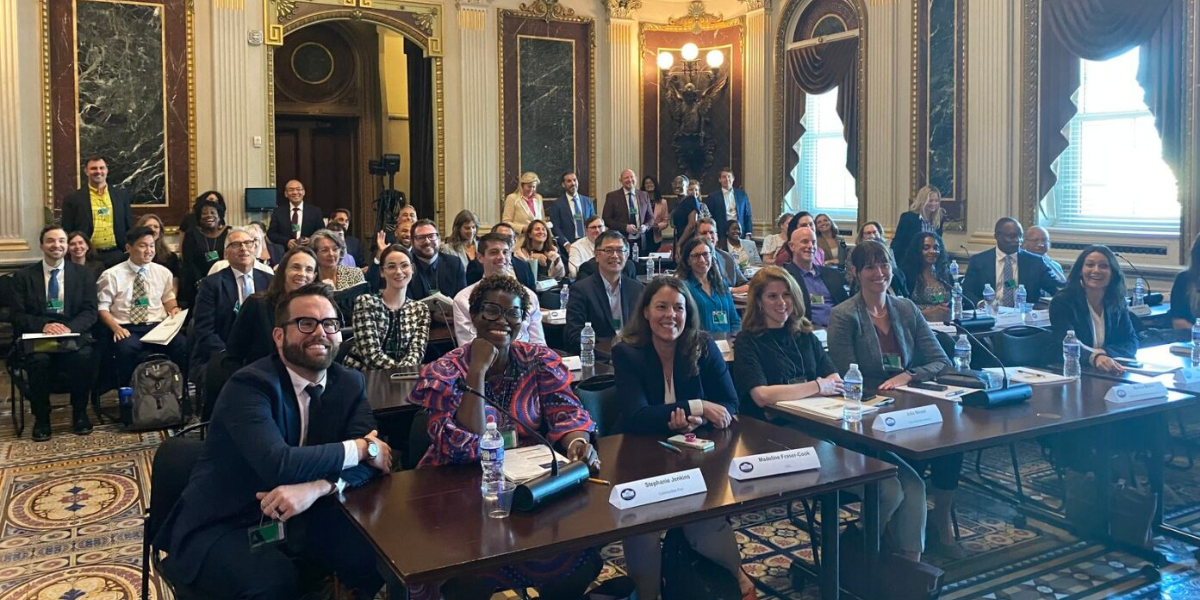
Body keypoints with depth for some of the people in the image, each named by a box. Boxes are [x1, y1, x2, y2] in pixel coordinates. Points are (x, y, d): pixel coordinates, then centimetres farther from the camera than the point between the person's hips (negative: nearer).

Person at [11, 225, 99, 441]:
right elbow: (18, 315, 1)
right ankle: (41, 417, -11)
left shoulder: (83, 273, 10)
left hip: (73, 334, 0)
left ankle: (79, 413, -9)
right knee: (39, 360, -34)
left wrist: (69, 328, -19)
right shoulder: (23, 276, 8)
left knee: (85, 357, -33)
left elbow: (90, 312, 1)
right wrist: (44, 325, -20)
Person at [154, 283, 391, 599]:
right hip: (222, 526, -5)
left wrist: (317, 487, -30)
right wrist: (360, 448, -21)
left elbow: (370, 461, -10)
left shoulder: (350, 384, 1)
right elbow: (278, 465, -32)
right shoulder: (249, 385, -18)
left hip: (299, 518, 5)